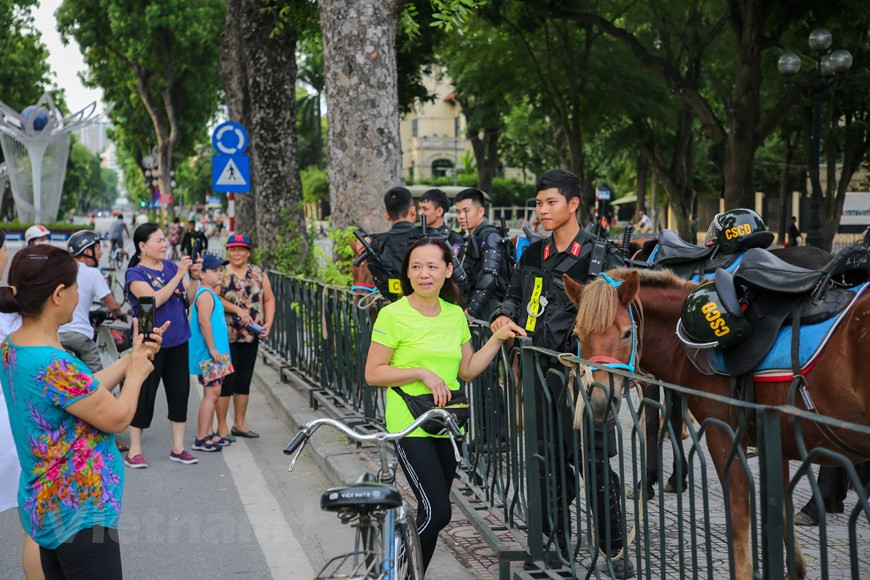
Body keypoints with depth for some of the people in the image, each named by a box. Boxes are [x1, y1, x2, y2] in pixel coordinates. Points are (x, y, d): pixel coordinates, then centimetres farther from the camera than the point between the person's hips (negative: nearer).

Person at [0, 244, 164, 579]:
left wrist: (132, 358, 8)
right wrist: (136, 373, 0)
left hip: (50, 506, 10)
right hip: (81, 513, -10)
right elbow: (118, 417, -17)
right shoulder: (54, 365, -28)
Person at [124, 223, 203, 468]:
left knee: (180, 391, 8)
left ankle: (178, 447, 18)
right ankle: (134, 451, 8)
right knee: (144, 394, -1)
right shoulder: (135, 273, -9)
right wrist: (179, 275, -23)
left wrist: (195, 277, -7)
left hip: (177, 340, 6)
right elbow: (155, 300, -23)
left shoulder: (171, 266, 8)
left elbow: (190, 297, 10)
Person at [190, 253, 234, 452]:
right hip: (209, 354, -11)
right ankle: (201, 439, -9)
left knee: (213, 393, 13)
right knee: (212, 392, -10)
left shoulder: (211, 294, 17)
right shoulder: (205, 294, -14)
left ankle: (209, 434, 20)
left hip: (215, 353, 11)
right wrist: (212, 348, -23)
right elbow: (204, 321, -23)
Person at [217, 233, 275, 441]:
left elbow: (269, 300, 9)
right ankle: (222, 427, 6)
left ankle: (239, 423, 22)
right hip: (226, 336, -5)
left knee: (244, 381, 12)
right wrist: (238, 310, -22)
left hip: (251, 337, 5)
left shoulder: (258, 274, 9)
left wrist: (268, 324, -3)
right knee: (226, 381, -3)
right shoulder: (220, 274, -4)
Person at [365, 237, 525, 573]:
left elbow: (467, 370, 13)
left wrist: (498, 338, 4)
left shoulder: (455, 314, 8)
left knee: (433, 513, 11)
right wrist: (422, 373, -17)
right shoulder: (393, 315, -9)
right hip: (410, 425, -6)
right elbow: (373, 374, -9)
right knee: (437, 512, -14)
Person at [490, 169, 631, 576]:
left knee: (594, 463, -4)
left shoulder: (600, 256, -6)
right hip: (540, 371, 6)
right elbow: (515, 295, 20)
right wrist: (503, 316, -1)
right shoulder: (534, 255, 13)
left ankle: (615, 552, 9)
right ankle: (558, 548, 22)